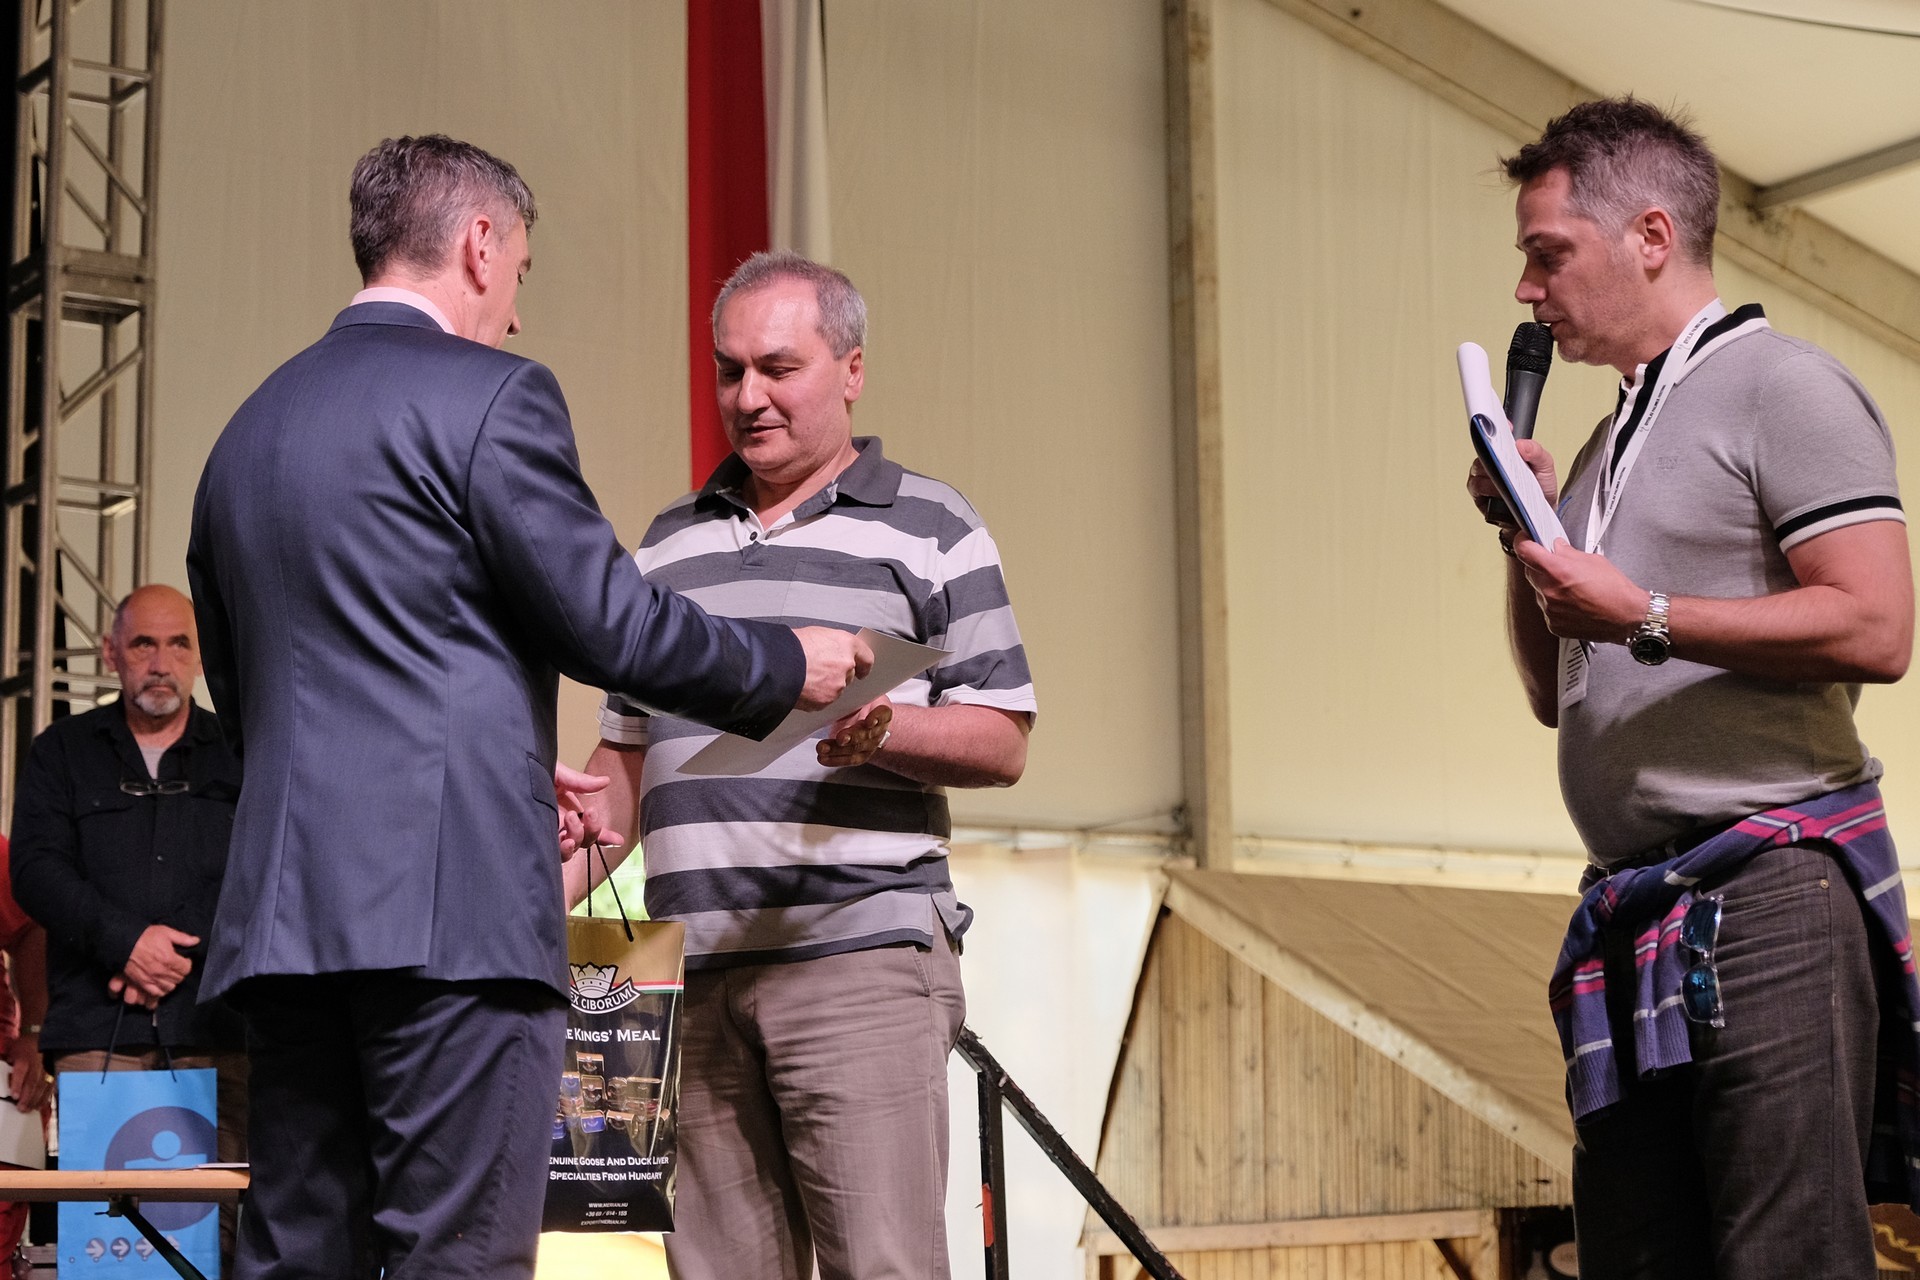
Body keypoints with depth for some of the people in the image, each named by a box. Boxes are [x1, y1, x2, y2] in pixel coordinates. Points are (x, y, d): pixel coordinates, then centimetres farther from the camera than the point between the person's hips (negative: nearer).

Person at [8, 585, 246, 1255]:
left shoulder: (241, 758, 16)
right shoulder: (62, 752, 17)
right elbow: (37, 871, 4)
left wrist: (185, 956, -8)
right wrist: (125, 940, -10)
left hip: (214, 1026, 0)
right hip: (97, 1027, 0)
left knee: (218, 1218, -10)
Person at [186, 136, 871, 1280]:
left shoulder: (249, 428, 20)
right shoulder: (489, 395, -4)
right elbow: (612, 624, -8)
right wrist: (789, 667, 9)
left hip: (285, 914, 8)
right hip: (453, 904, -7)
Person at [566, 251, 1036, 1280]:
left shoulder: (928, 529, 8)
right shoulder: (669, 546, 22)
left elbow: (1001, 743, 3)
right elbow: (624, 754, 23)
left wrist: (882, 730, -16)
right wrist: (554, 889, 7)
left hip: (862, 959, -4)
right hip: (695, 975, 4)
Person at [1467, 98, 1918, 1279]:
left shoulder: (1780, 387, -3)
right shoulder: (1614, 441, 22)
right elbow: (1558, 695, 24)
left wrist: (1643, 617, -15)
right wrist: (1527, 535, 10)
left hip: (1767, 886, -8)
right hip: (1641, 916, 8)